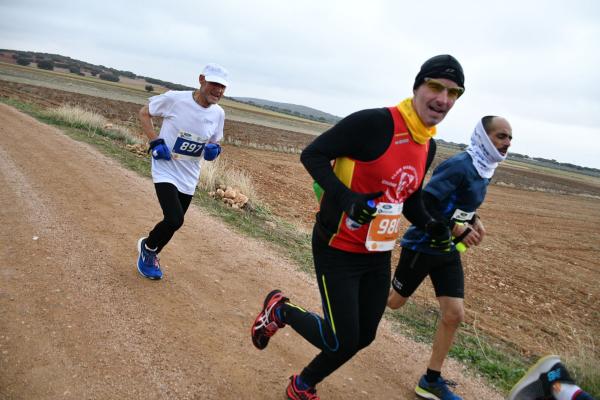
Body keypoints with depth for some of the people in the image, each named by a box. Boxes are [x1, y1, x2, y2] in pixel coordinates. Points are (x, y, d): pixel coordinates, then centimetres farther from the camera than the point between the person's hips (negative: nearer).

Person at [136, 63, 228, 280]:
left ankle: (150, 255, 44)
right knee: (174, 220, -20)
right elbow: (144, 113, -2)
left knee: (173, 222, 15)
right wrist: (155, 142, -13)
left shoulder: (218, 113, -3)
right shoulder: (175, 99, -17)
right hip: (166, 170, -5)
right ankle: (148, 246, 14)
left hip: (189, 177, 5)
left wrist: (214, 149, -11)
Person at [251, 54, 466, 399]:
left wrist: (430, 225, -1)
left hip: (379, 254, 8)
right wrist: (347, 198, -31)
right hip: (339, 250, -8)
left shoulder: (428, 147, 6)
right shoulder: (374, 122, -20)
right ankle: (281, 311, 25)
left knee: (362, 337, 15)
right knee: (342, 342, -3)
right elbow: (312, 155, -18)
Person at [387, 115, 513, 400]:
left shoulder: (485, 170, 6)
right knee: (394, 302, 9)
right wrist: (457, 228, -26)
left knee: (454, 315, 3)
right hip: (421, 246, -8)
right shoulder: (459, 165, -23)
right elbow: (422, 204, -27)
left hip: (448, 251, 8)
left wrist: (474, 220, 1)